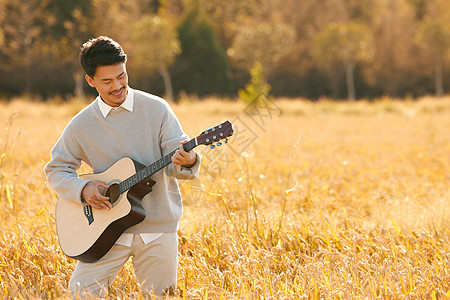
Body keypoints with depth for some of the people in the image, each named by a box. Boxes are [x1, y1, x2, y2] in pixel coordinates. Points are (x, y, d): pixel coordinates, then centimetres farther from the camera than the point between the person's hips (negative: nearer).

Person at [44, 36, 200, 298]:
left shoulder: (156, 109, -2)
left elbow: (175, 159, -6)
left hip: (158, 227, -1)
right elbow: (56, 169, 9)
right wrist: (83, 188, -10)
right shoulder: (82, 125, 1)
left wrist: (186, 161, -29)